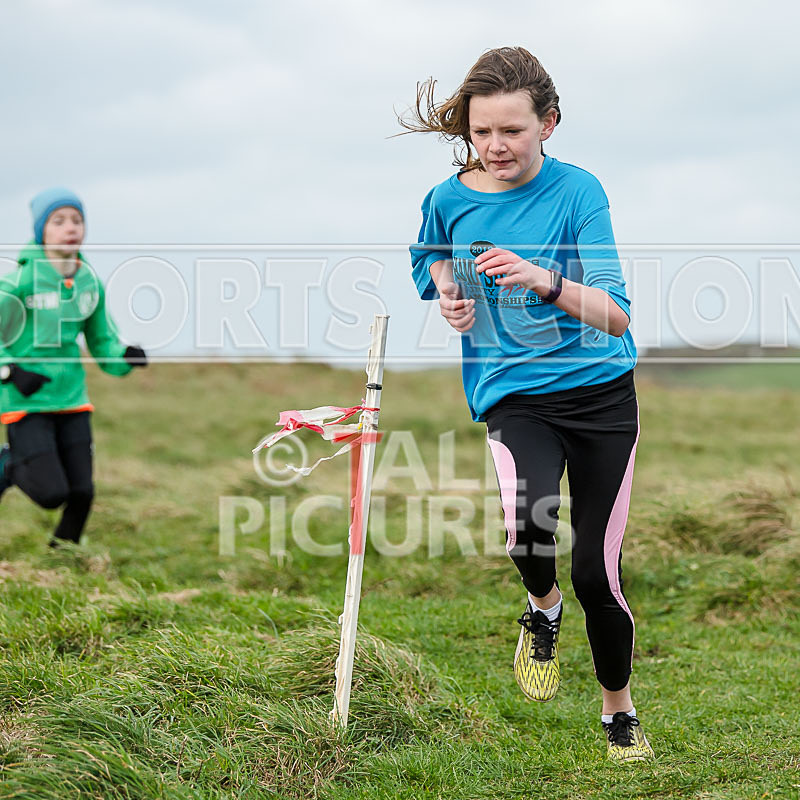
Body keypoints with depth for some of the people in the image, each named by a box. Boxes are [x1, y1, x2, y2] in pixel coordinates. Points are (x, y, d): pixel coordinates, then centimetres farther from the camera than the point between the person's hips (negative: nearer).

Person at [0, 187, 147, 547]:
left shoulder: (89, 283, 5)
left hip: (72, 399, 5)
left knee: (81, 492, 0)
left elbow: (102, 341, 14)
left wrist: (125, 357, -6)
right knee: (51, 494, -12)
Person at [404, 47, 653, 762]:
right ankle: (543, 610, 7)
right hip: (513, 394, 1)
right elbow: (437, 264, 23)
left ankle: (620, 710, 28)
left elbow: (616, 317, -15)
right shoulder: (449, 200, -1)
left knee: (599, 570, 0)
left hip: (600, 392, 0)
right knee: (528, 528, -30)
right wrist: (450, 297, 0)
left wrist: (545, 280, -31)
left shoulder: (577, 191, -8)